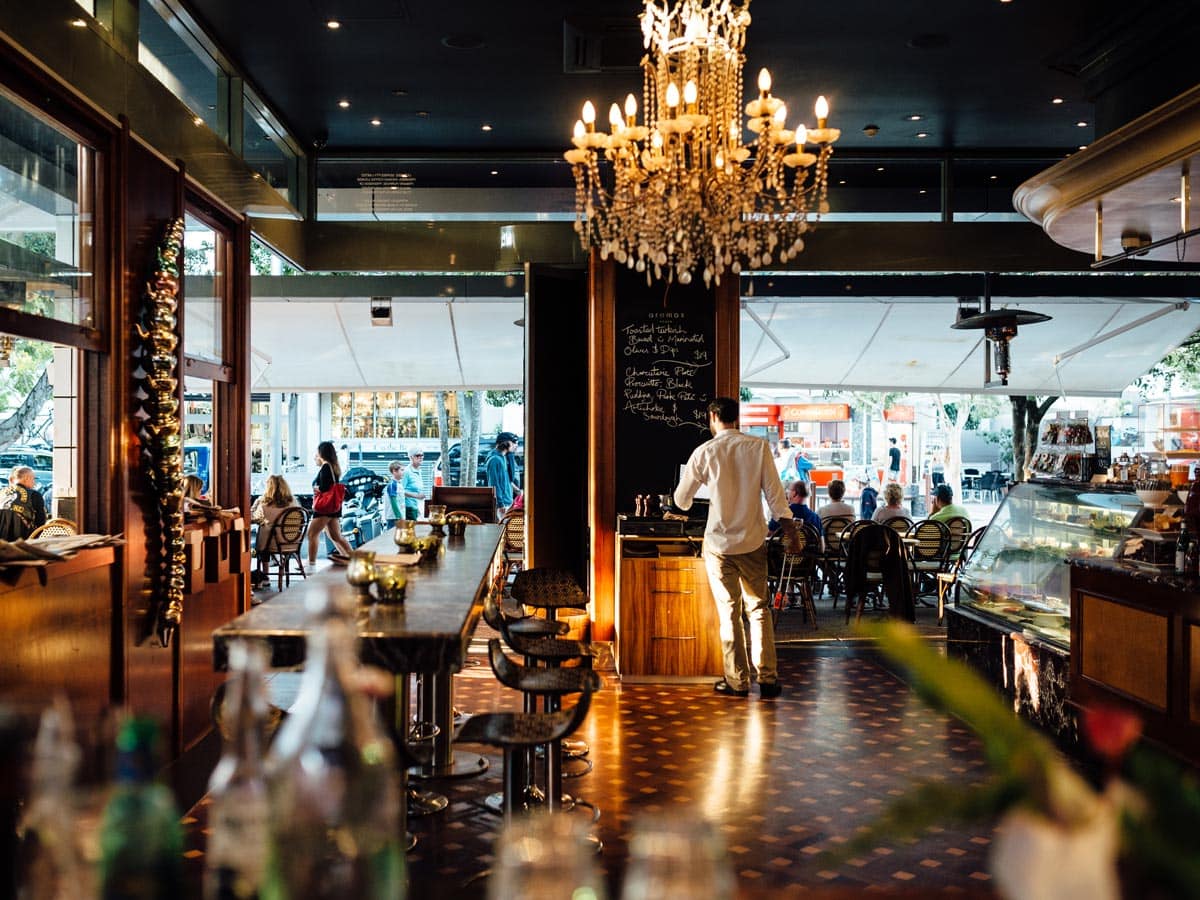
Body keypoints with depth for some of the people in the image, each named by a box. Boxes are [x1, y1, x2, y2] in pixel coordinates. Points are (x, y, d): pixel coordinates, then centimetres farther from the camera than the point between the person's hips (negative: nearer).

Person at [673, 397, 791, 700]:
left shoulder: (704, 452, -4)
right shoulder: (759, 447, -3)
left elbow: (681, 500, 6)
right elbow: (774, 493, -4)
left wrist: (687, 502, 28)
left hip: (719, 543, -1)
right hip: (753, 542, 1)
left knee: (729, 612, 7)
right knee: (759, 608, 10)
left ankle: (737, 681, 12)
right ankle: (767, 679, 8)